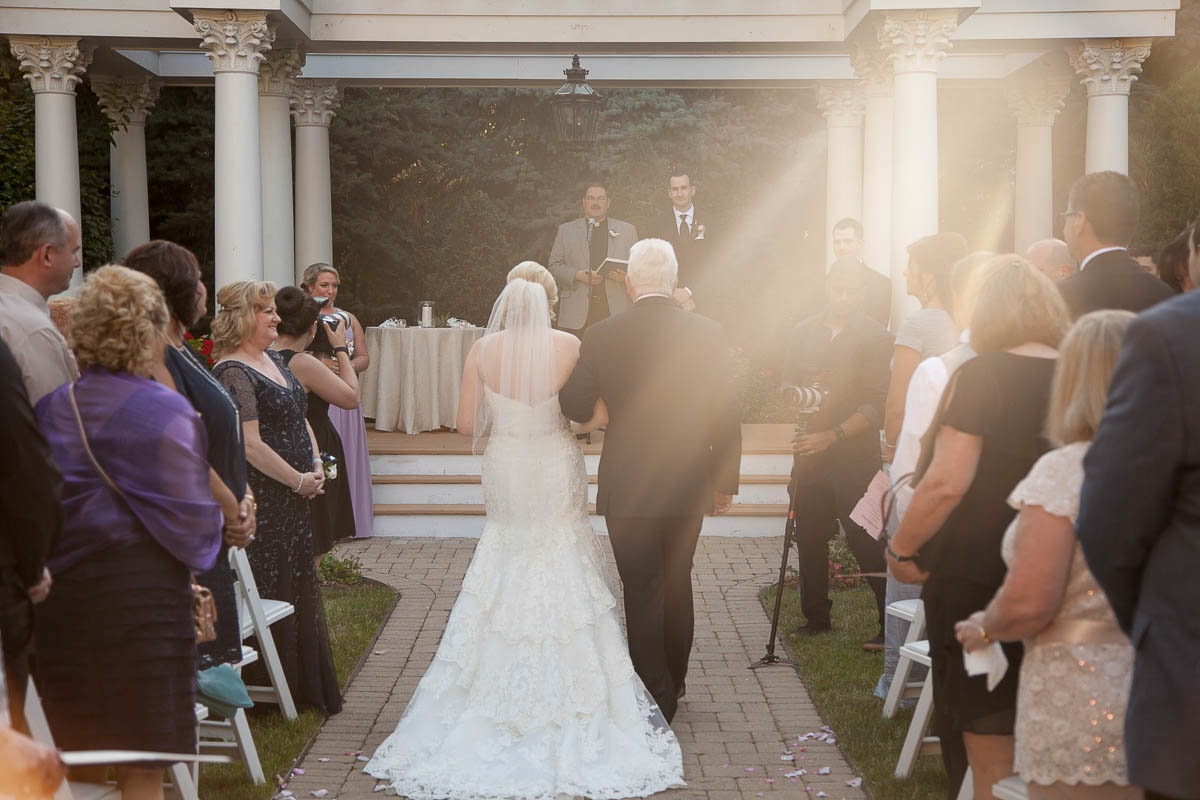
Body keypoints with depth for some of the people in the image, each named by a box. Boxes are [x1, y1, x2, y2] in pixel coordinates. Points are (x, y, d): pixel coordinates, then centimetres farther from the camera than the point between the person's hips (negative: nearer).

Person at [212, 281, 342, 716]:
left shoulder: (275, 360, 13)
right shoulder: (233, 372, -16)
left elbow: (299, 417, 21)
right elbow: (249, 444, -22)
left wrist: (316, 463, 5)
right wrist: (298, 479, -15)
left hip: (294, 497, 10)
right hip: (261, 500, -10)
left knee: (299, 586, 15)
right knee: (270, 591, -1)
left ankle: (306, 687, 25)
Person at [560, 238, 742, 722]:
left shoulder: (603, 338, -12)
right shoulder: (706, 334, -7)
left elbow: (574, 408, -8)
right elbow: (726, 416, -4)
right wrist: (725, 481, 6)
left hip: (627, 487, -3)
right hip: (689, 486, 3)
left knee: (642, 592, 7)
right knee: (677, 583, 21)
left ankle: (656, 699, 10)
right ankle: (675, 681, 36)